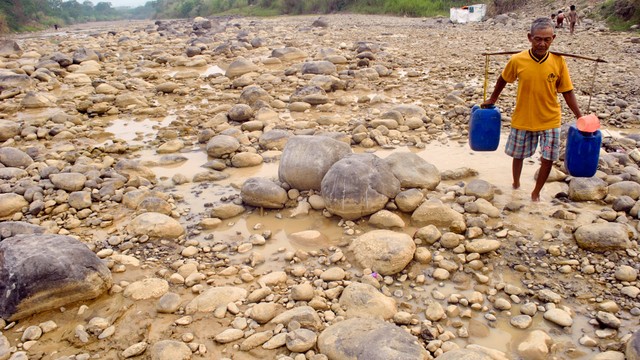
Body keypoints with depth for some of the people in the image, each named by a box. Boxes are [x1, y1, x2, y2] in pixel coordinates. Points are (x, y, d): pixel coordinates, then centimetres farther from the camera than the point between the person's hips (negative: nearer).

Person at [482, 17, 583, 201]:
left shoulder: (558, 61, -11)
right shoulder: (517, 60, -13)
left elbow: (567, 91, -3)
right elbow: (503, 79, 7)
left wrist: (580, 116, -7)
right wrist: (492, 99, 17)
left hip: (550, 120, 0)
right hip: (522, 119, 0)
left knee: (548, 159, 0)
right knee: (518, 155, 14)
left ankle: (536, 192, 25)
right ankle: (515, 184, 42)